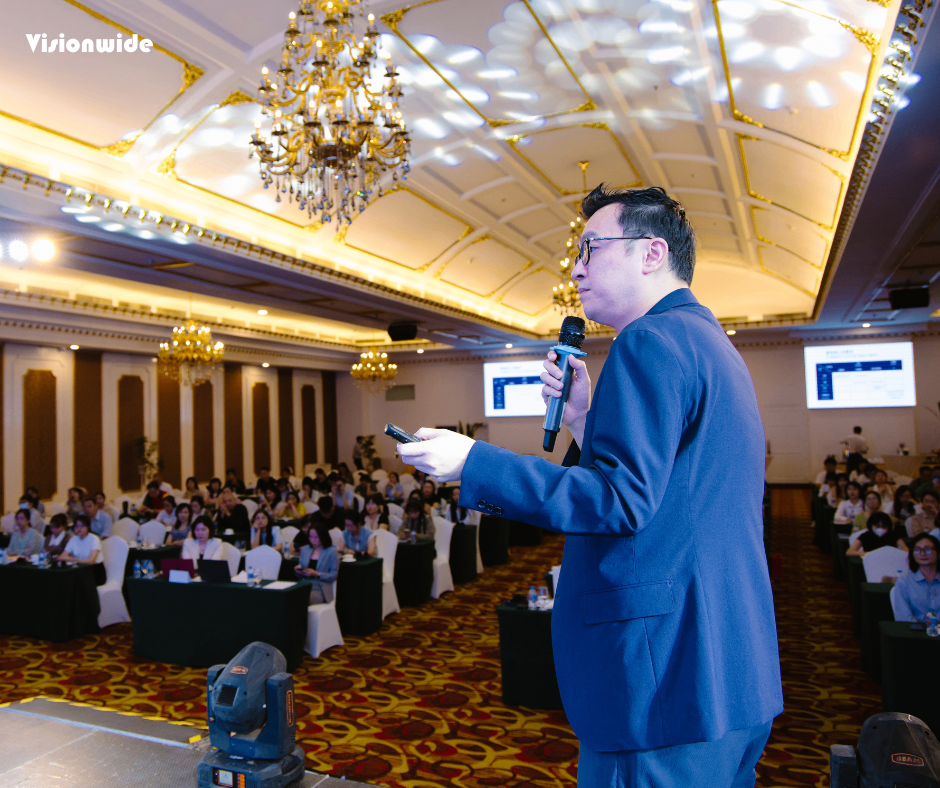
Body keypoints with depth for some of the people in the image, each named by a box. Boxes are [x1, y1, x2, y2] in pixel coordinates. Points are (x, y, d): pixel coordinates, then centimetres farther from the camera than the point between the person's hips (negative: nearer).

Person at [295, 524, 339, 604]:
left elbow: (334, 575, -2)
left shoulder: (331, 552, 3)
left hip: (320, 590, -4)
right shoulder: (305, 549, 18)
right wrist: (298, 569, 2)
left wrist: (316, 574, -12)